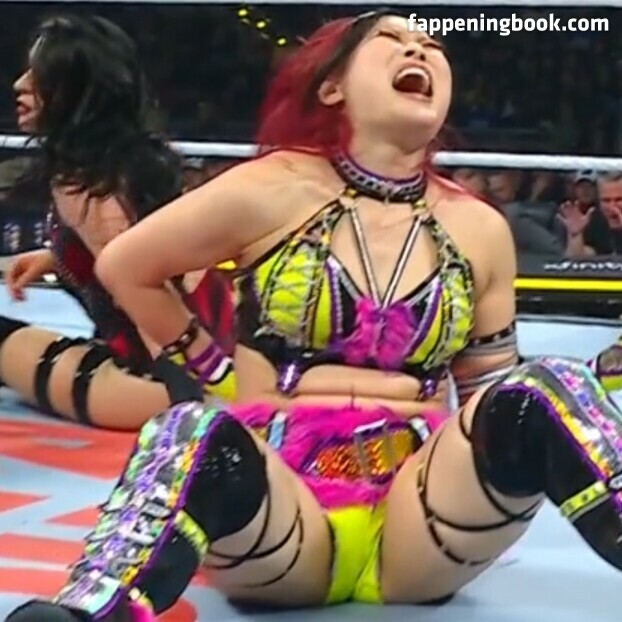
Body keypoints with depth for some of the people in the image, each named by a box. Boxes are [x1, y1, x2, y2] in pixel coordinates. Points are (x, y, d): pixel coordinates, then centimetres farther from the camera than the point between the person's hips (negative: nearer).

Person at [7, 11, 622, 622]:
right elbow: (123, 267, 14)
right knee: (197, 436, -38)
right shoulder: (274, 189, 1)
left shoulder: (480, 229, 10)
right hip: (277, 493, -2)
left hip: (417, 514, 3)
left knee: (547, 390, -27)